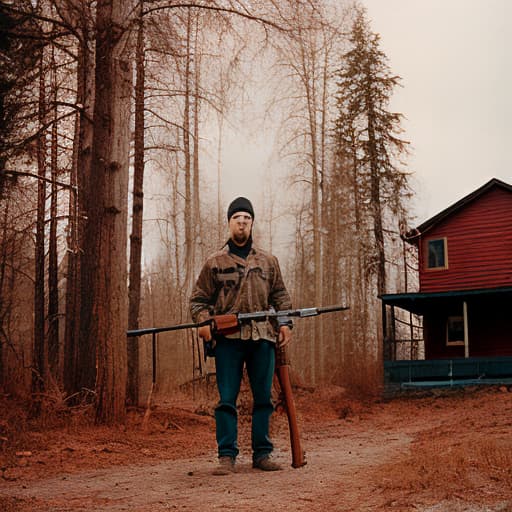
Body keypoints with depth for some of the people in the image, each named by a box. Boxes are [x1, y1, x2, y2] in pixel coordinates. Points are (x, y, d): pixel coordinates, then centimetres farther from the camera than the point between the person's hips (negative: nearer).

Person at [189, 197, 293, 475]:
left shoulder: (268, 261, 16)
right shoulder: (215, 262, 9)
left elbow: (280, 296, 18)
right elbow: (198, 299, 9)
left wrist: (285, 322, 3)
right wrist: (204, 322, -9)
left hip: (263, 338, 2)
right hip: (228, 339, -2)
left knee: (263, 398, 5)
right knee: (226, 399, -3)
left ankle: (262, 454, 14)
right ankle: (226, 456, 2)